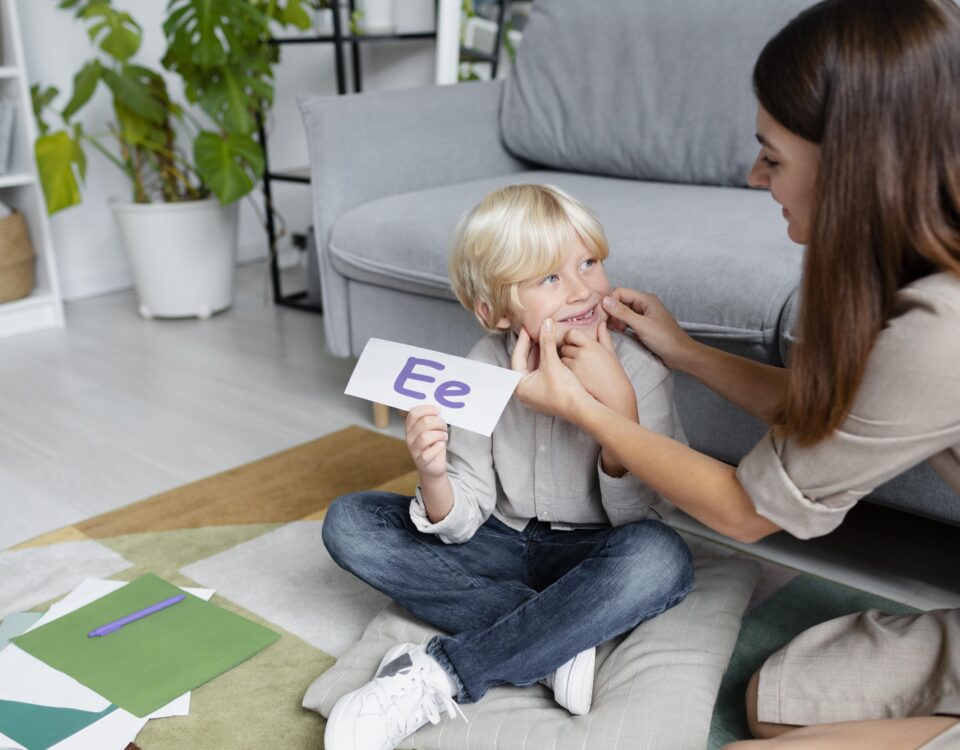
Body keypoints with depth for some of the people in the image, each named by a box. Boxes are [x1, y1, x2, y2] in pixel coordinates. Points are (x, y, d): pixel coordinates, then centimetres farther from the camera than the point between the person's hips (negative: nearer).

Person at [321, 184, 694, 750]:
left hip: (589, 557, -2)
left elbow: (640, 516, -18)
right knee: (349, 523, -13)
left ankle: (439, 678, -28)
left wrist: (617, 402, -31)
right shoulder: (484, 369, -11)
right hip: (505, 545, 3)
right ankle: (557, 646, -21)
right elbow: (462, 523, -10)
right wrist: (435, 477, -34)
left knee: (661, 558, -37)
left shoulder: (638, 369, -17)